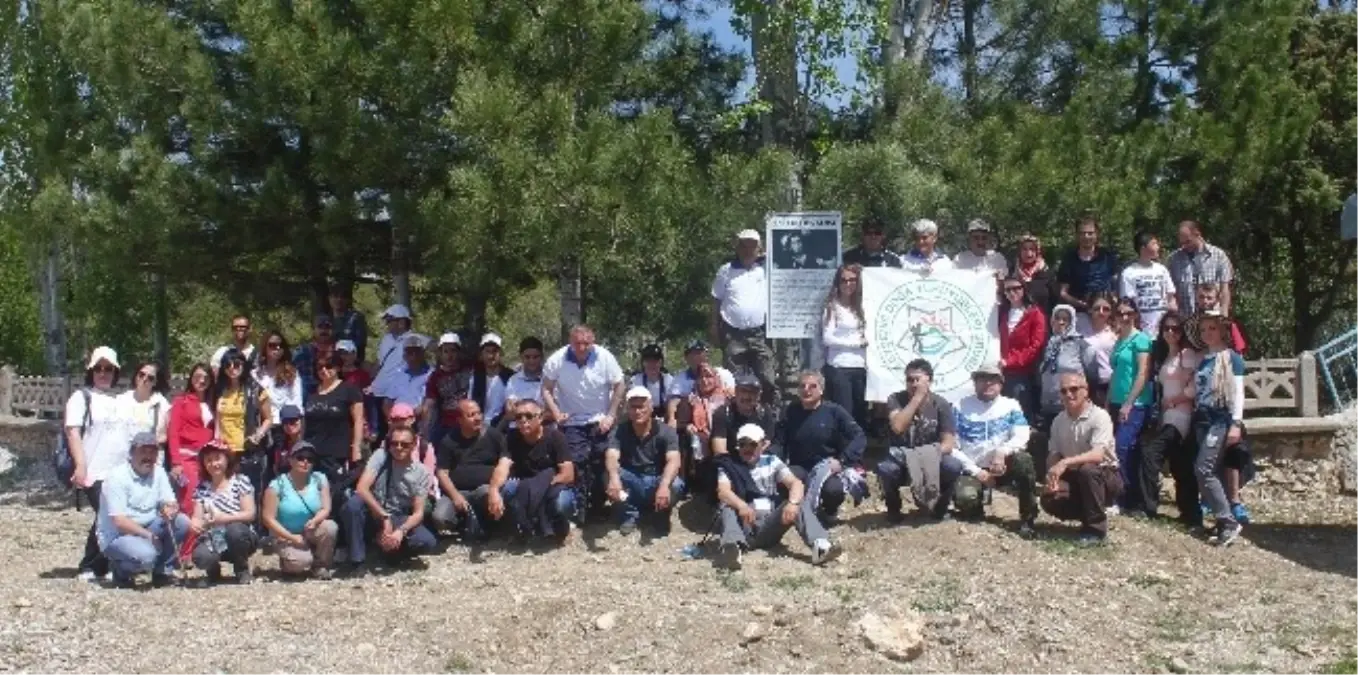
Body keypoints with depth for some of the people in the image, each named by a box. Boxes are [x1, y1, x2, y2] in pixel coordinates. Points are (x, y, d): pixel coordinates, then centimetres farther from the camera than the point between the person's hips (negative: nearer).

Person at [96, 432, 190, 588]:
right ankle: (120, 570, 1)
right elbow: (119, 521, -22)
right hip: (117, 536, -7)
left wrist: (171, 510, -26)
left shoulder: (159, 472, 4)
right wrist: (149, 536, -27)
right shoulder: (117, 477, -17)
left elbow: (171, 503, -1)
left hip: (147, 528, 7)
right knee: (145, 555, -35)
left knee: (182, 521, -16)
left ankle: (162, 572, -2)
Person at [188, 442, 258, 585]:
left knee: (234, 529, -36)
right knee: (200, 557, -32)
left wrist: (224, 518, -27)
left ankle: (242, 570, -6)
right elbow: (197, 517, 1)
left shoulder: (241, 482, -4)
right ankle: (213, 569, 9)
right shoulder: (202, 488, 6)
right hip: (212, 541, 1)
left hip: (239, 540, -1)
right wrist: (194, 523, -24)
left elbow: (250, 514, -11)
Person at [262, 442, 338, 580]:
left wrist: (314, 521, -30)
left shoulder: (320, 479, -4)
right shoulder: (278, 485, -13)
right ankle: (287, 563, 8)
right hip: (286, 537, -3)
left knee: (330, 527, -30)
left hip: (312, 533, 3)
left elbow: (325, 509, -7)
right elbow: (268, 519, -13)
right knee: (301, 561, -32)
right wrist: (293, 537, -19)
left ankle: (320, 565, -5)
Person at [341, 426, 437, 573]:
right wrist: (385, 518, -28)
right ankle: (357, 561, -18)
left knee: (428, 541, -26)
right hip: (374, 514, -1)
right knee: (353, 504, -34)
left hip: (399, 520, 1)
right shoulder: (381, 456, -11)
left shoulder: (422, 473, -7)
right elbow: (361, 488, -23)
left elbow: (418, 512, -9)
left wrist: (401, 531, -29)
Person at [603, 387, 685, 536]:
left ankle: (661, 517, 2)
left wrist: (664, 485, -50)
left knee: (676, 485, -33)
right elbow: (611, 457, -28)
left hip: (657, 482, -1)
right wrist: (614, 478, -52)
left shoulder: (665, 432, -12)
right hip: (631, 482, 1)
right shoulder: (619, 432, -9)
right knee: (609, 476, -29)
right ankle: (629, 515, -2)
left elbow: (673, 461, -29)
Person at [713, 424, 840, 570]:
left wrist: (792, 502, -29)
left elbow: (796, 483, -5)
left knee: (801, 501, -19)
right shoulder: (728, 465, 5)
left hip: (770, 526, 2)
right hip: (744, 525, -1)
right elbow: (723, 492, -15)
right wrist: (741, 506, -37)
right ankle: (733, 548, -59)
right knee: (728, 507, -30)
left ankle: (820, 546, -41)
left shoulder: (771, 462, 10)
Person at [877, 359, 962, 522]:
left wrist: (932, 456, -31)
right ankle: (893, 508, -2)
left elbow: (948, 443, -11)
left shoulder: (941, 404, -7)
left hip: (931, 458, 1)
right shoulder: (896, 399, -10)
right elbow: (897, 427, -29)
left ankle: (940, 506, 1)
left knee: (953, 466, -31)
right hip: (902, 457, -1)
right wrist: (917, 397, -28)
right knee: (885, 469, -35)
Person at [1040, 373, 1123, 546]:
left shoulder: (1099, 416, -18)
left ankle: (1096, 528, -20)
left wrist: (1066, 462, -43)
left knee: (1087, 470, -38)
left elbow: (1098, 455, -31)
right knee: (1049, 500, -22)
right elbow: (1053, 454, 4)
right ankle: (1089, 514, 8)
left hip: (1105, 476, -5)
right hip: (1075, 478, 5)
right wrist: (1051, 478, -17)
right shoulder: (1058, 421, 0)